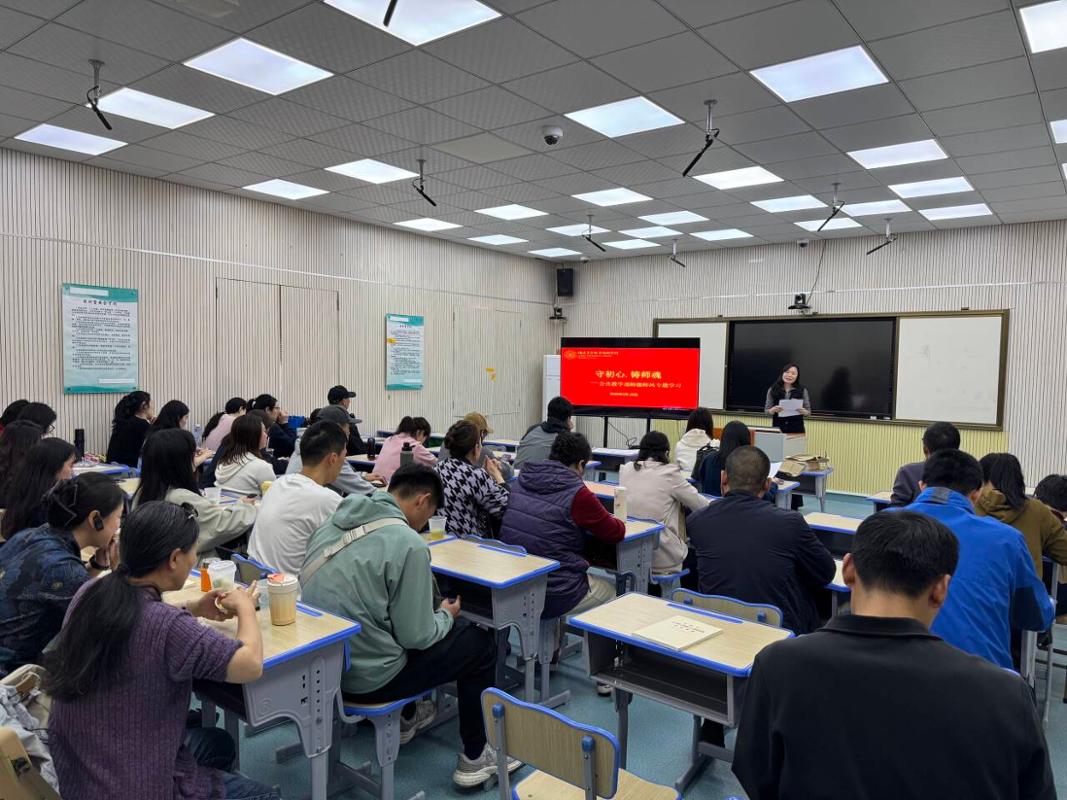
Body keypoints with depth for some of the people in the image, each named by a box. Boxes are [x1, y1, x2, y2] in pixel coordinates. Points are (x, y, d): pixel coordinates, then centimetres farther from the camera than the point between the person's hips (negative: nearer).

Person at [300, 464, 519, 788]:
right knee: (481, 643, 10)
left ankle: (405, 717, 43)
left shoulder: (334, 522, 1)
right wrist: (446, 616, 5)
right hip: (366, 677, -8)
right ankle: (475, 758, 20)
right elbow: (417, 637, -16)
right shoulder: (408, 544, -21)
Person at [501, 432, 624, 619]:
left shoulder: (518, 483, 1)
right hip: (554, 598, -6)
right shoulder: (578, 494, -17)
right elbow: (615, 533, -6)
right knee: (612, 591, 23)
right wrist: (617, 522, 16)